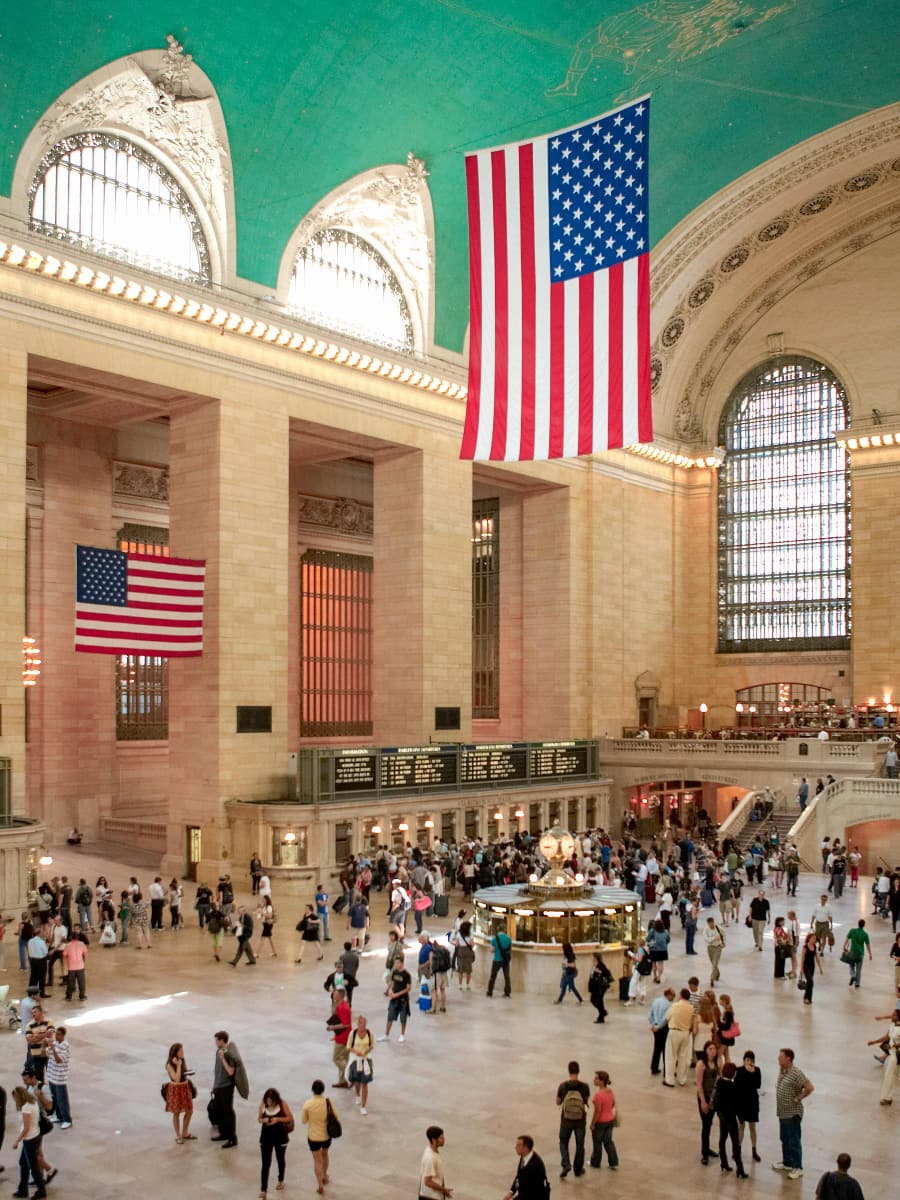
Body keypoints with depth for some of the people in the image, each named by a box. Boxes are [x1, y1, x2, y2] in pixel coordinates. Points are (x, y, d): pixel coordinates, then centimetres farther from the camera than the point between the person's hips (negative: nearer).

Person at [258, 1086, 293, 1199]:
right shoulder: (262, 1104, -12)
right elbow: (259, 1118, 0)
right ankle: (263, 1190, 2)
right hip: (266, 1137, 1)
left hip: (280, 1137, -1)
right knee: (265, 1164, -3)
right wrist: (264, 1120, -22)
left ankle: (281, 1181, 45)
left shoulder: (283, 1104, -18)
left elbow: (290, 1118, -11)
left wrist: (278, 1119, -26)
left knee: (280, 1160, 21)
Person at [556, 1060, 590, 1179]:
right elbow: (586, 1102, 3)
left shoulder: (563, 1086, -15)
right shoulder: (585, 1087, -15)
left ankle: (566, 1164, 1)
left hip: (566, 1121, 0)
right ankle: (578, 1169, 28)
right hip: (580, 1121, 0)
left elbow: (558, 1103, -1)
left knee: (563, 1142, 20)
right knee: (579, 1145, 19)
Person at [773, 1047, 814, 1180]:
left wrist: (798, 1098, -18)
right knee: (784, 1139, 20)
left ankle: (797, 1168, 13)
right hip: (782, 1112, 8)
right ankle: (787, 1163, 34)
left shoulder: (796, 1074, -23)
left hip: (793, 1113, -8)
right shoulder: (781, 1070, 3)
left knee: (794, 1141, 3)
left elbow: (810, 1088, -28)